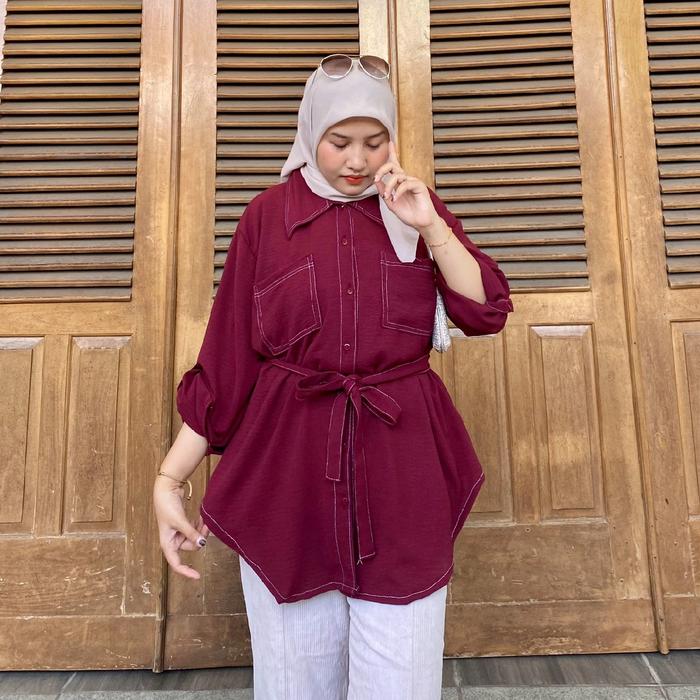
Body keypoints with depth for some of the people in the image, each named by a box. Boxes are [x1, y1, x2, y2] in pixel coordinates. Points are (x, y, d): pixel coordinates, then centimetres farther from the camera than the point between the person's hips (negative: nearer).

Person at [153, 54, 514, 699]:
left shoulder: (415, 206, 7)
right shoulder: (269, 215, 2)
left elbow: (486, 313, -1)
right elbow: (225, 357, 1)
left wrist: (429, 226, -12)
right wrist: (171, 477, -1)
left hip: (402, 464, 1)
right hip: (288, 463, 0)